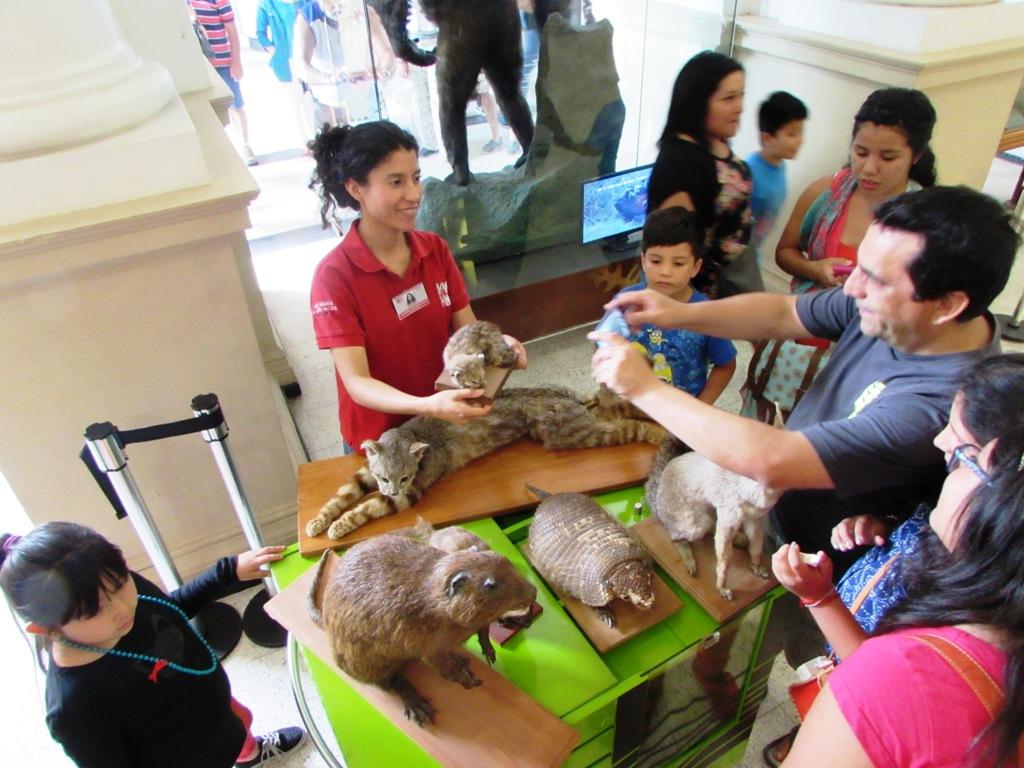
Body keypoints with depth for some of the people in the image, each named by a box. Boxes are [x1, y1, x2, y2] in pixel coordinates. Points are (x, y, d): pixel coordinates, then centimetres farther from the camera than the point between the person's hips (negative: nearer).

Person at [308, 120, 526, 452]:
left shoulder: (435, 248, -4)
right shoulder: (334, 276, -20)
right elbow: (356, 382, -25)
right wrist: (428, 406, -41)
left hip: (449, 423, 5)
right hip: (380, 440, -4)